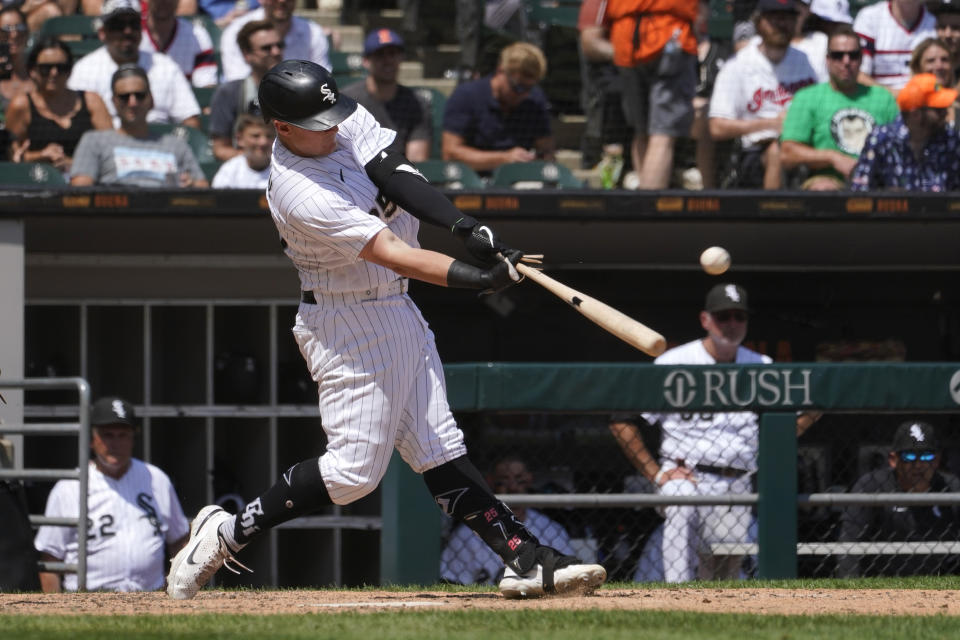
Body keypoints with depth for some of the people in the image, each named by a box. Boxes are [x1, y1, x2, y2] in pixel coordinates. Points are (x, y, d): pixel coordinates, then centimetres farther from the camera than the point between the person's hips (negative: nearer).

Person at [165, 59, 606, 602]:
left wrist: (466, 226, -25)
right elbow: (389, 253, -31)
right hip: (347, 326, -9)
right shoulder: (301, 194, -27)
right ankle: (229, 533, 1)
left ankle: (527, 560, 1)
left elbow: (397, 176, -9)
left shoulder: (348, 123, -1)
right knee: (355, 467, -9)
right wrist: (474, 278, -40)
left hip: (398, 312, 9)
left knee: (440, 450, 6)